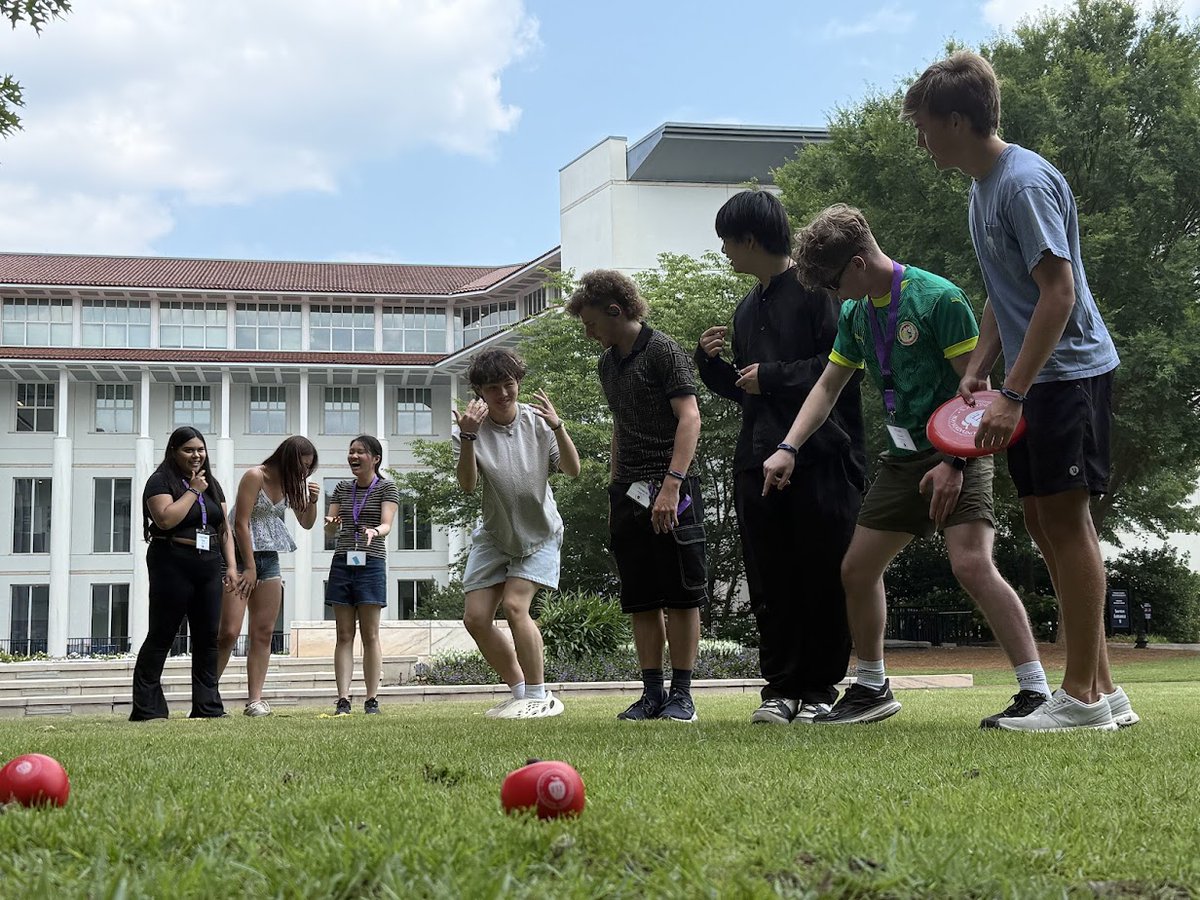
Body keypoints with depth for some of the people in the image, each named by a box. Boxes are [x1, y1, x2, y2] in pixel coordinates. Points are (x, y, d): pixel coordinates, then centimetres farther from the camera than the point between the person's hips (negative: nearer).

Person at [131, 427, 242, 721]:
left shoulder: (211, 484, 18)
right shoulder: (161, 481, -3)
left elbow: (224, 529, 16)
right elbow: (166, 519, -19)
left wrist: (231, 566, 7)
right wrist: (193, 491, -12)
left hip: (208, 567, 6)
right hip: (173, 566, -6)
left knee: (208, 638, 4)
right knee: (161, 637, -3)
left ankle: (207, 705, 8)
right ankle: (147, 708, 1)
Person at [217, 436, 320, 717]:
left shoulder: (290, 483, 8)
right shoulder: (255, 476, -14)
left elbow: (306, 524, 17)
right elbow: (241, 523, -16)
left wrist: (312, 501, -4)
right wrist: (249, 567, -15)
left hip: (269, 558, 7)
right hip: (240, 556, -7)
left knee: (263, 634, 3)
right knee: (229, 632, -12)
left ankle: (255, 700, 4)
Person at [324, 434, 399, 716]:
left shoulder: (387, 487, 2)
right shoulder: (342, 489, 15)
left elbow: (387, 525, -10)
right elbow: (331, 527, 9)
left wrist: (374, 531, -32)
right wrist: (331, 523, -14)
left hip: (371, 564, -4)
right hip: (342, 563, 4)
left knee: (370, 635, -3)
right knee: (344, 635, 0)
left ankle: (372, 699, -1)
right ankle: (343, 700, -4)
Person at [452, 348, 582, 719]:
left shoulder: (536, 420, -11)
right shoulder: (470, 429, -10)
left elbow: (572, 470, -18)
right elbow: (467, 485, -24)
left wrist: (557, 427, -33)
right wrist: (467, 438, -39)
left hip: (539, 534, -3)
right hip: (494, 535, 3)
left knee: (514, 605, -20)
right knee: (475, 618, -2)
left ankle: (539, 697, -9)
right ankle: (520, 692, 15)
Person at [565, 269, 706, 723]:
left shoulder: (663, 351, -6)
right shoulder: (607, 363, 17)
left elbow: (689, 418, -13)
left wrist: (672, 484, -22)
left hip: (669, 491, -7)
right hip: (627, 493, 7)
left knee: (680, 595, -3)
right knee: (640, 600, 6)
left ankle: (681, 693, 2)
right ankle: (652, 693, 11)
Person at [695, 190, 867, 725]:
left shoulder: (815, 290, -3)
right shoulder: (747, 310, 22)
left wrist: (772, 376, -11)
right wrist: (712, 363, 10)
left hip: (820, 456, -7)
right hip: (758, 460, 7)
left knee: (824, 579, -2)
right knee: (770, 585, 5)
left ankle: (820, 689, 6)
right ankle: (781, 687, 11)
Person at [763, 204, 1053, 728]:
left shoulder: (939, 298, -15)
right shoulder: (856, 314, 9)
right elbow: (828, 386, 17)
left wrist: (955, 462, -21)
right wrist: (788, 448, 6)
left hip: (957, 451, -8)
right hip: (903, 457, 8)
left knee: (972, 564, -24)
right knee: (857, 568, 9)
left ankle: (1036, 692, -19)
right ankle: (872, 689, 26)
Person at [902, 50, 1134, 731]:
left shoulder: (1025, 183, -17)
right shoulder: (984, 185, 14)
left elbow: (1059, 292, -22)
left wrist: (1013, 394, -24)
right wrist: (978, 368, 12)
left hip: (1069, 370, -10)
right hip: (1036, 377, 10)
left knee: (1065, 521, -7)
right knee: (1047, 523, 9)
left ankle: (1084, 697, 0)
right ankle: (1105, 691, 15)